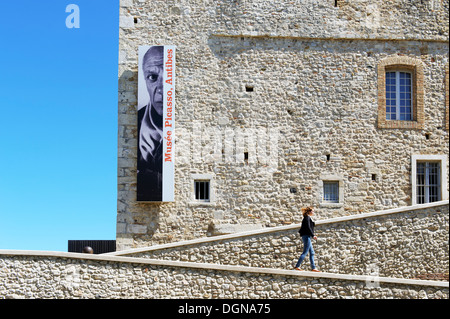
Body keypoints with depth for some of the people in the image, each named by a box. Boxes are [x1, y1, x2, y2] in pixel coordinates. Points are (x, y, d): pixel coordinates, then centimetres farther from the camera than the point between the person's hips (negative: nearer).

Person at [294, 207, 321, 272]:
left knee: (312, 253, 9)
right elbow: (308, 227, -19)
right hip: (306, 236, -10)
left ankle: (313, 268, 8)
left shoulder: (308, 218, 19)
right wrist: (313, 235, -21)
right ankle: (297, 266, -9)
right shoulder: (307, 218, -11)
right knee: (305, 252, -9)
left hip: (307, 236, 10)